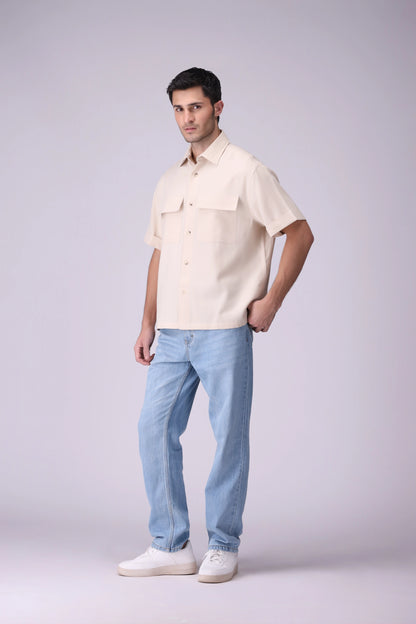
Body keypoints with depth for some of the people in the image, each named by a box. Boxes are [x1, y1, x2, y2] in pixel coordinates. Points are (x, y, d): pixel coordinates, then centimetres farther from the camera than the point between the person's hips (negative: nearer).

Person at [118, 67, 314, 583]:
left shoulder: (246, 172, -3)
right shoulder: (168, 182, 16)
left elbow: (300, 233, -4)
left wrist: (272, 300, -8)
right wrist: (148, 323, 14)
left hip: (224, 330, -6)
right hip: (172, 333, 6)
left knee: (229, 437, 0)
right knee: (155, 428, 3)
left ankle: (223, 548, 13)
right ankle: (170, 546, 14)